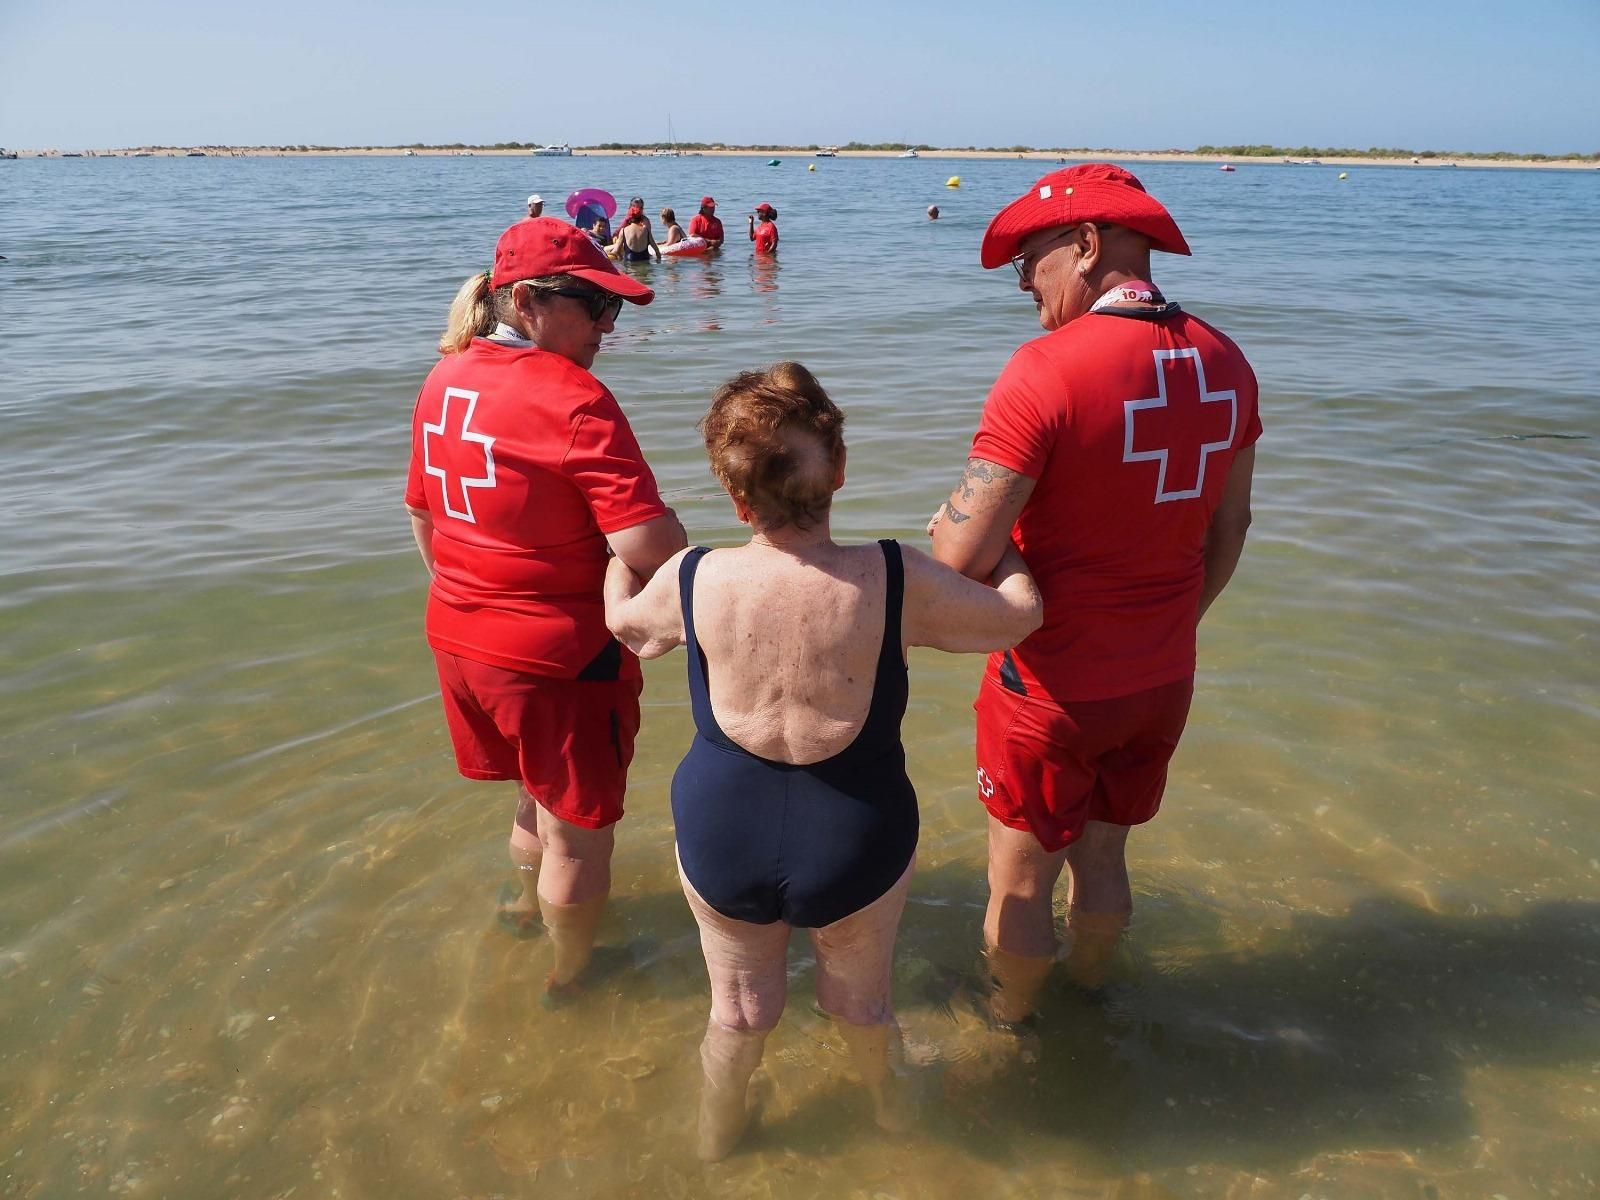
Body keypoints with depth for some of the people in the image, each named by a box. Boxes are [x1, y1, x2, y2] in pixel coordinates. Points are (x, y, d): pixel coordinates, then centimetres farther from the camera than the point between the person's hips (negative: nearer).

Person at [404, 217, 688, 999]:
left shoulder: (446, 380, 3)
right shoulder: (573, 399, -23)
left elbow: (421, 514, 14)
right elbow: (649, 548, -29)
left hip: (458, 638, 8)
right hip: (558, 656, -8)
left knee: (542, 794, 32)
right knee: (579, 830, 16)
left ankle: (528, 905, 55)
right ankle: (571, 977, 37)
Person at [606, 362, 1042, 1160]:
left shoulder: (694, 580, -16)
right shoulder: (896, 582, -21)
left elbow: (623, 622, 8)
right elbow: (1019, 616, -4)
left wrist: (622, 556, 29)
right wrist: (1003, 549, 18)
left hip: (722, 838, 1)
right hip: (854, 844, 0)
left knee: (739, 1009, 26)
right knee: (863, 1003, 27)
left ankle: (717, 1136, 52)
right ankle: (889, 1109, 56)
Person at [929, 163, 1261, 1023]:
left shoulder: (1047, 370, -24)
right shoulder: (1223, 362, -2)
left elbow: (962, 558, -27)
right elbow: (1228, 529, 10)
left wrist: (946, 521, -4)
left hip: (1053, 686, -6)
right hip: (1162, 679, 7)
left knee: (1020, 883, 16)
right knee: (1102, 859, 27)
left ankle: (1009, 1025, 38)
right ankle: (1087, 994, 50)